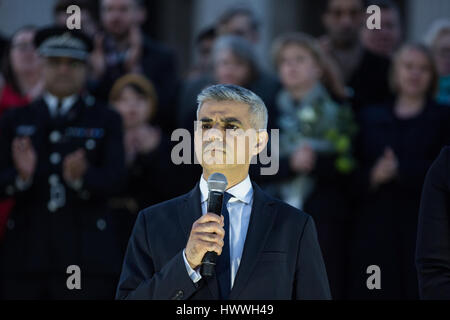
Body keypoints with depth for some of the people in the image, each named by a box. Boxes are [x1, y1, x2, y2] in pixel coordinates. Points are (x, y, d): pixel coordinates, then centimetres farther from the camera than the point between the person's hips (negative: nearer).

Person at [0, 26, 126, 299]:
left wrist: (81, 177, -25)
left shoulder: (106, 121, 11)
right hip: (26, 255, 1)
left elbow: (113, 179, -3)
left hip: (87, 256, -1)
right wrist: (22, 176, -19)